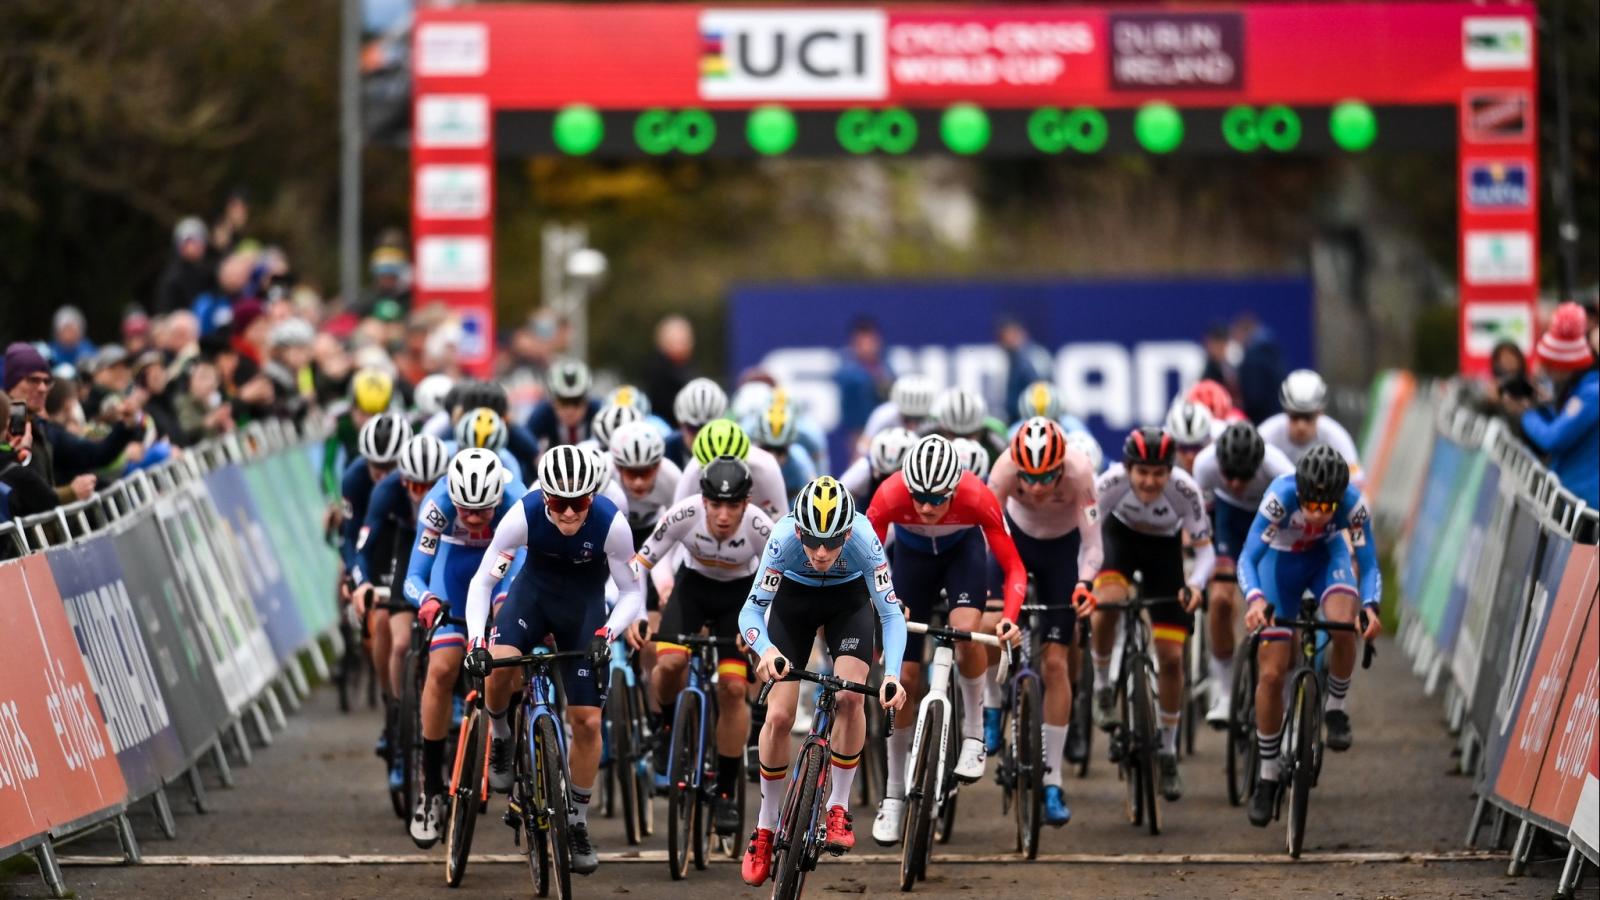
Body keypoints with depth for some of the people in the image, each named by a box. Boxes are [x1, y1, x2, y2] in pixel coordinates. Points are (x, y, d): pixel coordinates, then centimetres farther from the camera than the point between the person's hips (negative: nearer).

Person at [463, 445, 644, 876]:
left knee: (587, 720, -3)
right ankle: (499, 738, 1)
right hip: (535, 587, 0)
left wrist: (606, 633, -34)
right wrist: (476, 641, -32)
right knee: (499, 665, -31)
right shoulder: (524, 515, -28)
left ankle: (577, 822, 15)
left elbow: (631, 593, -16)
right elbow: (482, 581, -20)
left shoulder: (611, 524, -28)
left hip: (585, 603, 0)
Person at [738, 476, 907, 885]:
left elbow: (891, 614, -32)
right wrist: (766, 650, -53)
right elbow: (752, 609, -32)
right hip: (794, 597, 0)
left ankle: (838, 808, -6)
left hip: (849, 598, 0)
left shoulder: (864, 540, -36)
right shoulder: (784, 539, -36)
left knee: (850, 697, -23)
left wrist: (892, 674, -47)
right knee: (778, 715, -9)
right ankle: (765, 826, 8)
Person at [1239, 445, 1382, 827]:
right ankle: (1268, 775, 9)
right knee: (1271, 674, -6)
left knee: (1344, 626, -32)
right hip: (1281, 561, -1)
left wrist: (1370, 606, -46)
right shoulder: (1281, 496, -37)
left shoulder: (1353, 503, -32)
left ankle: (1335, 709, -5)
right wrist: (1254, 600, -56)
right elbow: (1248, 556, -37)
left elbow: (1368, 564, -26)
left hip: (1327, 555, 1)